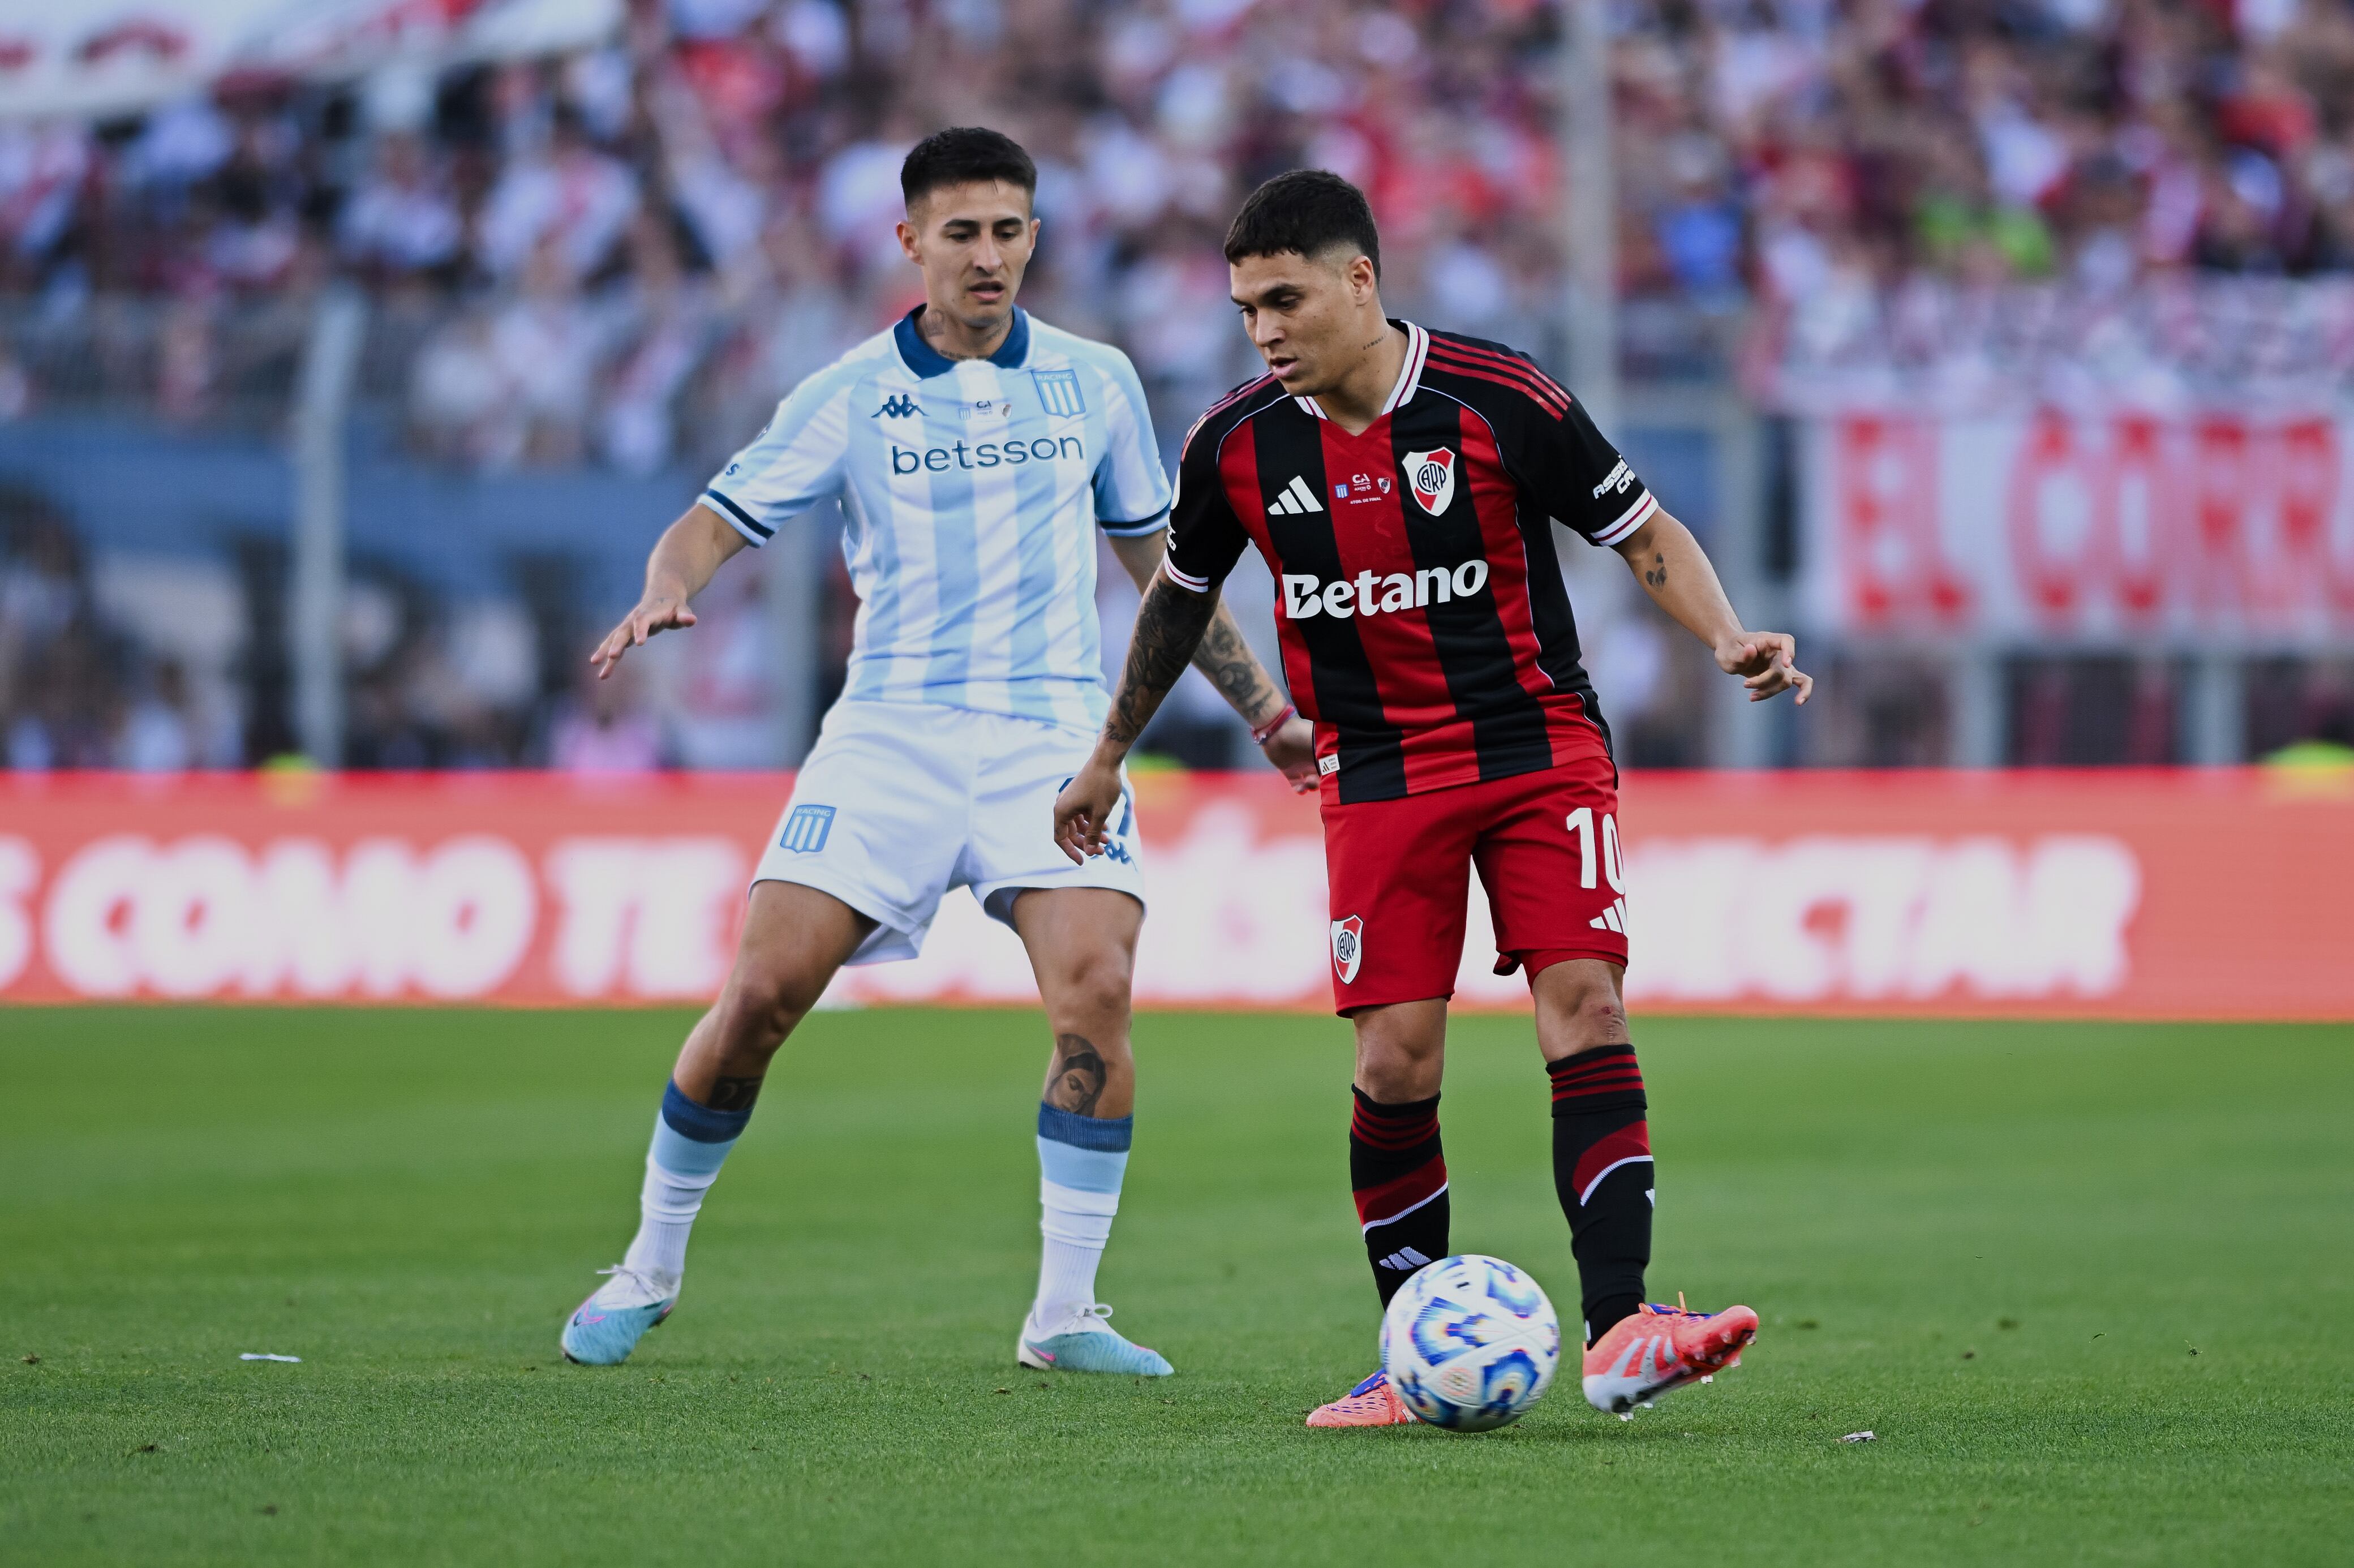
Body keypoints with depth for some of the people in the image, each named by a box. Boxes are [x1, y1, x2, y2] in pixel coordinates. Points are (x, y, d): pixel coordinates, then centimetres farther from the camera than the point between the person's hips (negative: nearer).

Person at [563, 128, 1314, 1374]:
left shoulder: (1095, 383, 9)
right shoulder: (849, 398, 3)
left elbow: (1160, 563, 20)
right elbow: (714, 523, 0)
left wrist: (1266, 712, 19)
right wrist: (665, 594, -23)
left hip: (1051, 731, 1)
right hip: (889, 731, -1)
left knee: (1094, 993, -19)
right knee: (761, 992, -10)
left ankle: (1064, 1314, -9)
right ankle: (649, 1271, 10)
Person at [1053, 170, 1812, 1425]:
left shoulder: (1500, 402, -13)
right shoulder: (1237, 446, -3)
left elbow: (1646, 534, -2)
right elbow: (1181, 595, 16)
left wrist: (1727, 638, -19)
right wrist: (1109, 756, 24)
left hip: (1539, 744, -2)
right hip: (1377, 775, 2)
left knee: (1585, 1012, -16)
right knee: (1393, 1062, -6)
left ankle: (1616, 1333, -20)